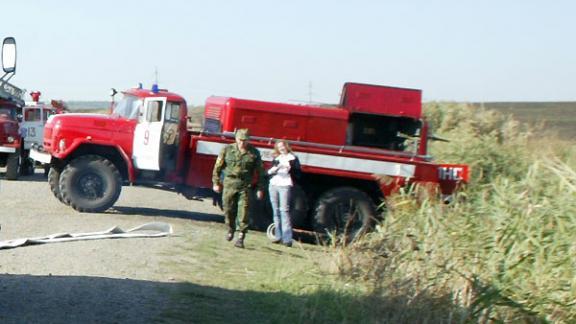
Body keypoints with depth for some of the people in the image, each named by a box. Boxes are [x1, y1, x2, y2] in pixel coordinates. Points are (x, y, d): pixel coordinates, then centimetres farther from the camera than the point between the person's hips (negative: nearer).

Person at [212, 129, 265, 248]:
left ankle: (241, 237, -4)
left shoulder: (254, 153, 2)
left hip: (245, 186, -1)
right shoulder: (227, 149, 3)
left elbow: (260, 171, 8)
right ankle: (231, 230, 33)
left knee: (243, 211, -7)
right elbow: (218, 167, 8)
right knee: (228, 209, 8)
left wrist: (260, 188, 6)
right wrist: (216, 182, 7)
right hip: (229, 183, 1)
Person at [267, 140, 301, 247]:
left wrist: (290, 168, -17)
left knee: (284, 210, -13)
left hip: (285, 186, -5)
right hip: (273, 185, 5)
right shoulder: (276, 159, 20)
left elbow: (298, 174, -1)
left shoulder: (293, 158, 5)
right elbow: (269, 172, 15)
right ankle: (278, 236, 11)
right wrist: (273, 170, -6)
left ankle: (287, 238, -17)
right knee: (276, 211, 5)